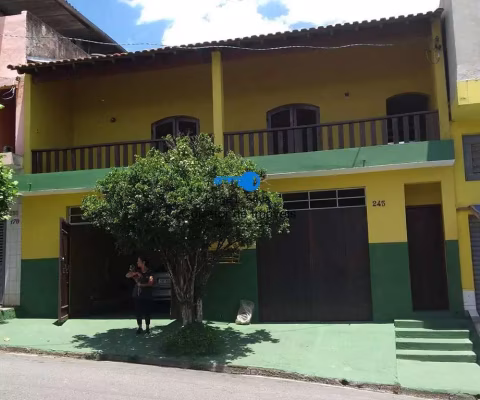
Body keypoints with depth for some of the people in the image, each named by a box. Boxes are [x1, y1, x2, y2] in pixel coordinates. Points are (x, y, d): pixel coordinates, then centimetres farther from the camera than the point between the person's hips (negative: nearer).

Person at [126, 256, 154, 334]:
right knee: (138, 312, 4)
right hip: (137, 295, 3)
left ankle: (147, 328, 12)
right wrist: (135, 273, -14)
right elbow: (127, 275, 0)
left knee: (147, 312, 0)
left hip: (146, 295, -3)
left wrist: (142, 285, -15)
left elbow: (151, 283, -13)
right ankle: (140, 327, 14)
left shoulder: (149, 272, -4)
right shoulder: (137, 271, 8)